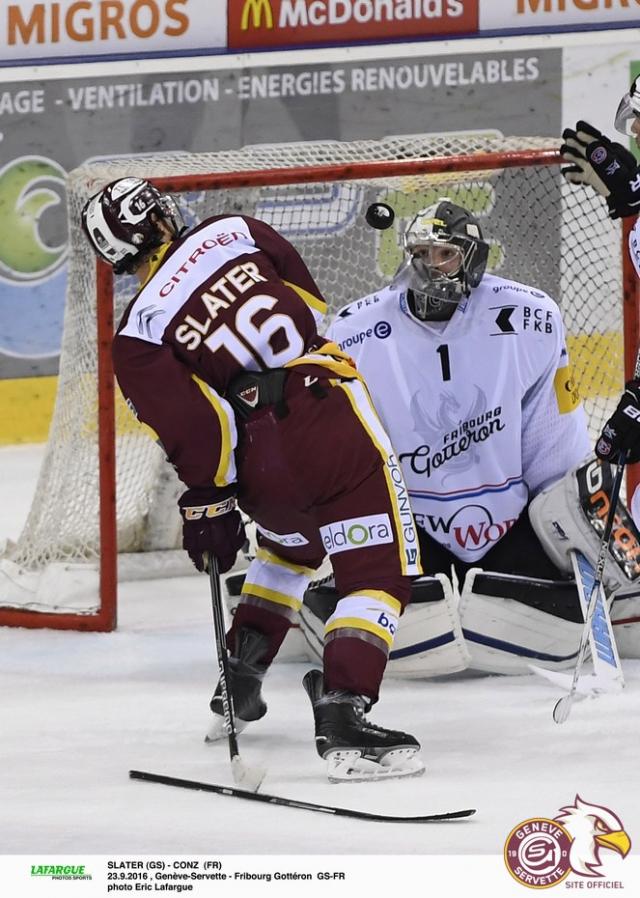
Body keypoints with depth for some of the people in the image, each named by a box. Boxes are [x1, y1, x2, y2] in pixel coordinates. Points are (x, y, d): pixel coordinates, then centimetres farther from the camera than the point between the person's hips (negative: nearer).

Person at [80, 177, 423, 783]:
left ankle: (240, 674, 37)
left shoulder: (137, 336, 3)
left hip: (262, 468, 2)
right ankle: (341, 717, -15)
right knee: (380, 569, -1)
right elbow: (311, 304, 16)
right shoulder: (235, 232, 7)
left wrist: (208, 502, 5)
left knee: (291, 540, 34)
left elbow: (190, 428, -5)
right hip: (328, 407, -2)